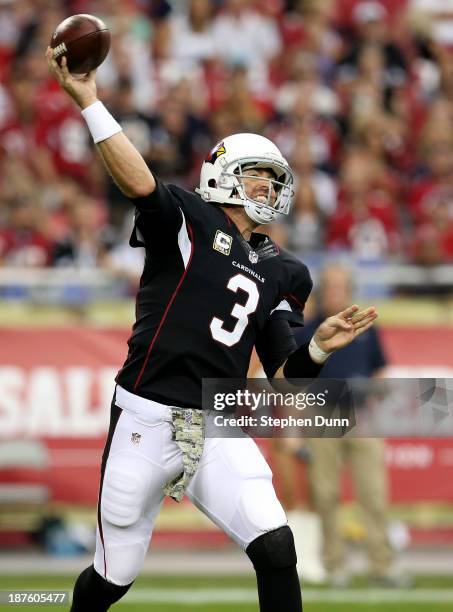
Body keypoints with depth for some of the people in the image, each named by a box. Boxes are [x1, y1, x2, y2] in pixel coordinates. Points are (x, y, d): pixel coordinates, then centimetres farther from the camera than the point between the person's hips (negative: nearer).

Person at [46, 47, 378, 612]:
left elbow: (283, 373, 15)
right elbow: (141, 185, -21)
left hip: (220, 432, 4)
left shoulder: (278, 272, 15)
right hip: (148, 422, -4)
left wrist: (318, 347, -6)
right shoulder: (190, 220, 0)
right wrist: (87, 102, -31)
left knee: (276, 549, -15)